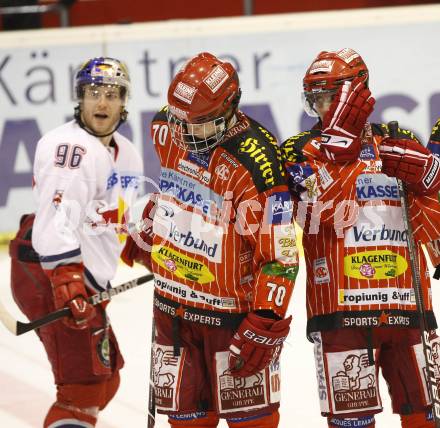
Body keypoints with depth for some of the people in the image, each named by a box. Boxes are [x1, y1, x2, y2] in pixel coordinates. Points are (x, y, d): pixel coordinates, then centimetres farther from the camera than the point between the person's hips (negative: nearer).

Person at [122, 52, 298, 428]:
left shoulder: (258, 167, -25)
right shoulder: (168, 129, -4)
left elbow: (280, 256, -23)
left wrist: (264, 326, -25)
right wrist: (147, 234, 27)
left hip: (232, 309, -6)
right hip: (172, 300, 6)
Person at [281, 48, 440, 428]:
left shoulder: (397, 147, 13)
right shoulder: (304, 151, 3)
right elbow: (323, 210, -16)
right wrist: (342, 145, -22)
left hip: (405, 304, 3)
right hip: (342, 307, -3)